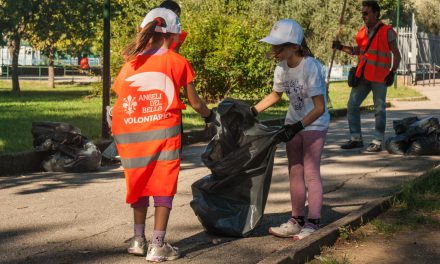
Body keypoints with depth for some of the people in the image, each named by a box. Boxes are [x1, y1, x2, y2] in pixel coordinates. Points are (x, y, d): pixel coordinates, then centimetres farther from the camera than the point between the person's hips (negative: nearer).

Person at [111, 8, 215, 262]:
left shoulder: (132, 63, 7)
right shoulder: (178, 62, 1)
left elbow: (120, 94, 0)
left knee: (139, 183, 19)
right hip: (162, 130, -3)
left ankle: (139, 239, 23)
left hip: (130, 132, 3)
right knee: (163, 185, 6)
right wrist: (210, 115, 25)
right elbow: (195, 102, 6)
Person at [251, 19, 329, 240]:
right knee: (295, 172, 11)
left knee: (310, 172, -6)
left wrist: (297, 127, -31)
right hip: (294, 123, 7)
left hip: (314, 125, -7)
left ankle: (312, 223, 2)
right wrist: (253, 110, 6)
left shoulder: (310, 67, -26)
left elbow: (320, 108, -25)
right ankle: (297, 220, 20)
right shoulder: (281, 68, -5)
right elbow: (276, 95, 15)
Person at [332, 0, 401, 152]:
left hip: (379, 77, -6)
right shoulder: (363, 31, 8)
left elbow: (396, 54, -5)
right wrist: (341, 47, 8)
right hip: (363, 75, 6)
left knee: (379, 110, 2)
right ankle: (356, 139, 13)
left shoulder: (386, 31, -8)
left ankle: (377, 143, 10)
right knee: (352, 106, 3)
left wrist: (392, 72, -15)